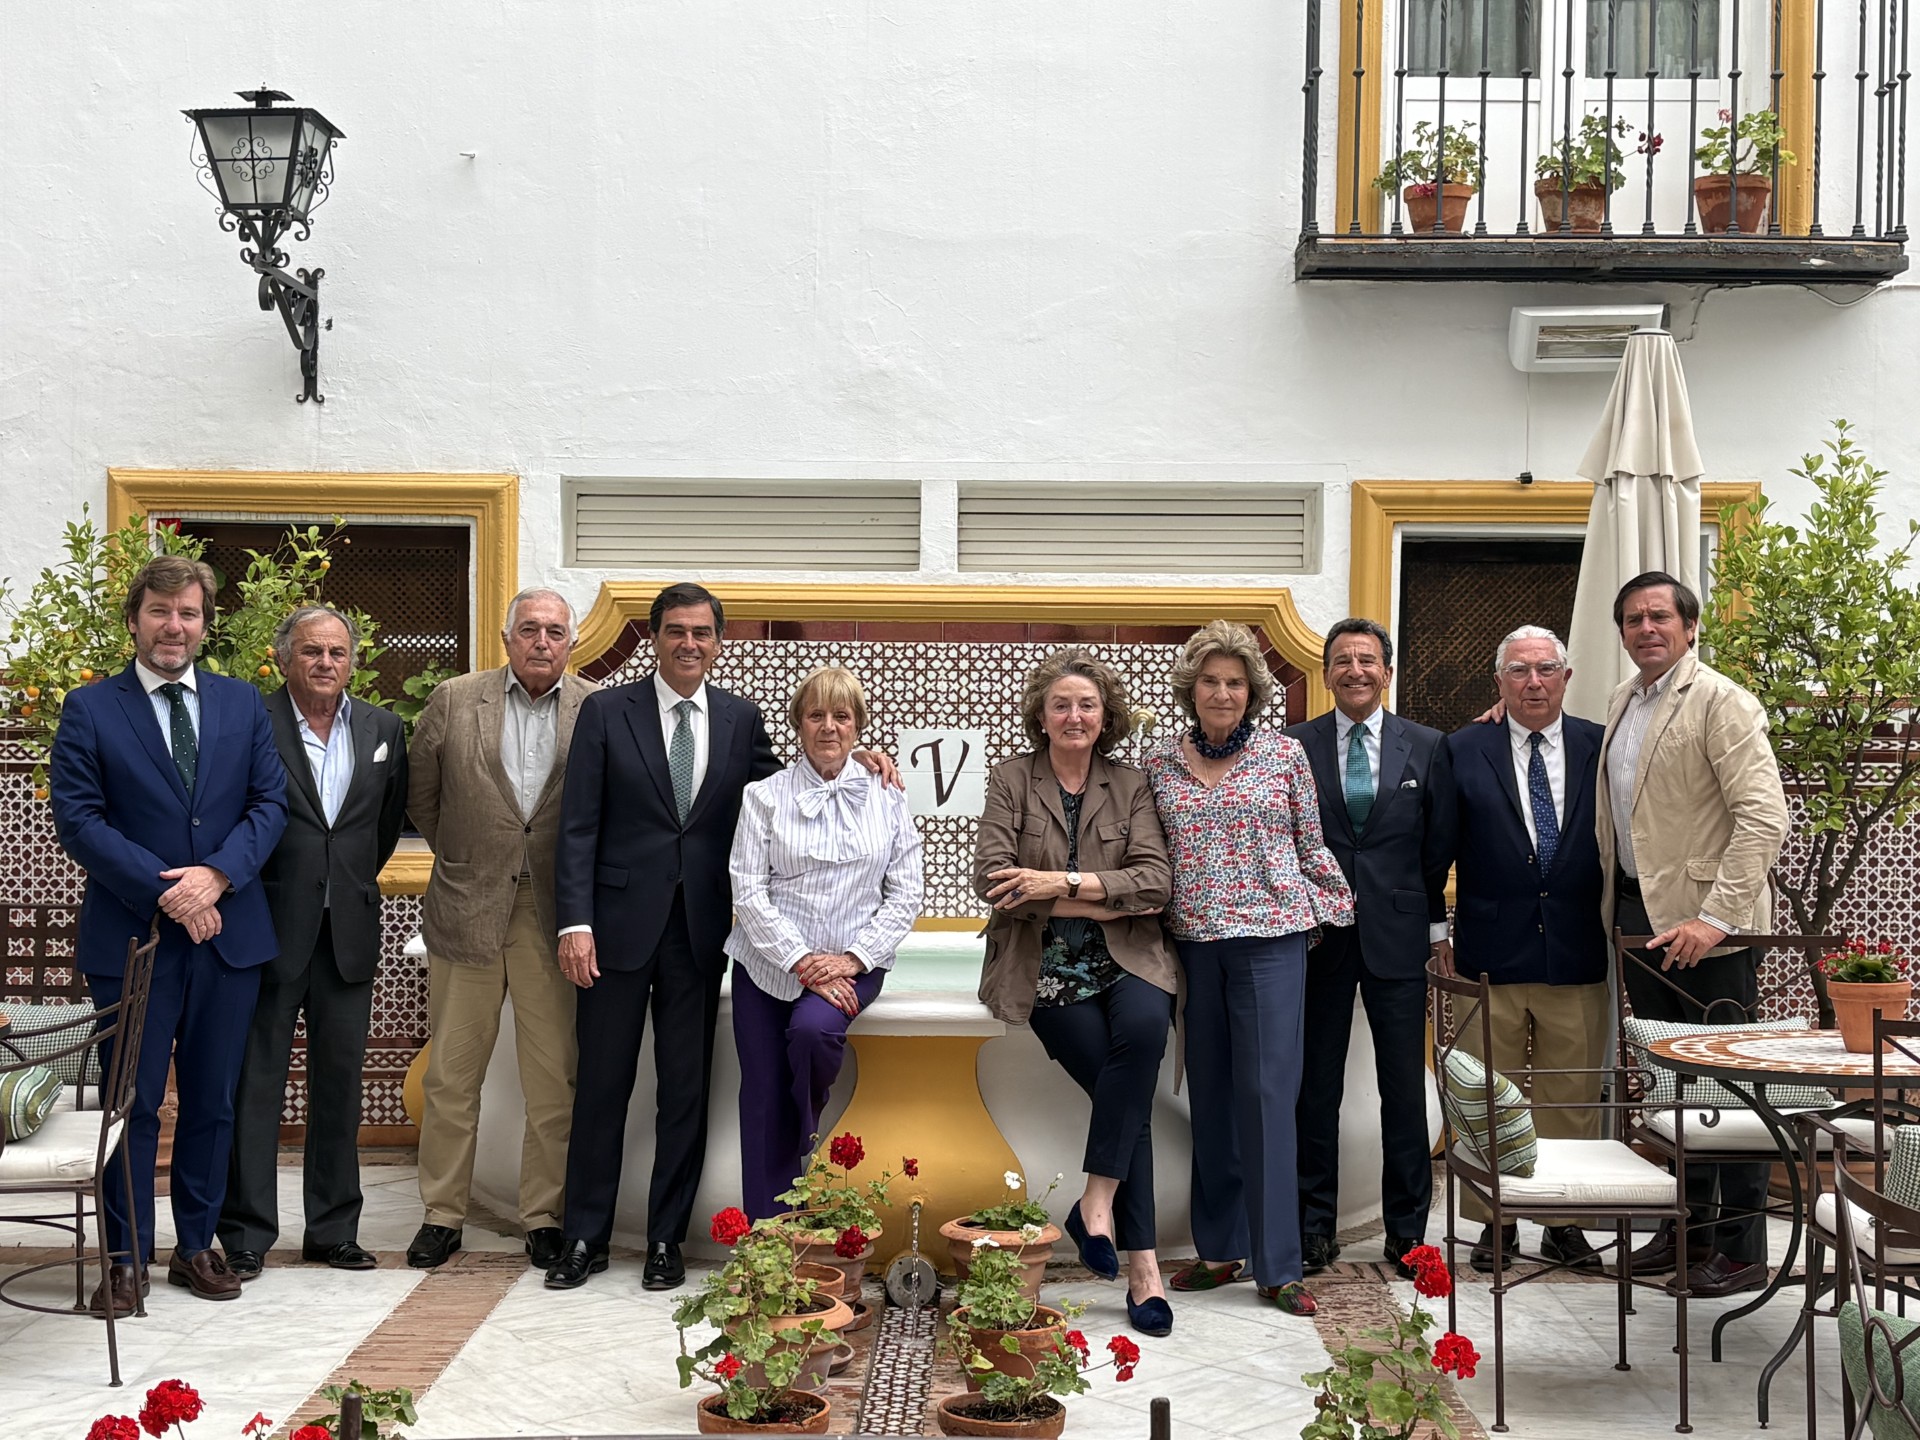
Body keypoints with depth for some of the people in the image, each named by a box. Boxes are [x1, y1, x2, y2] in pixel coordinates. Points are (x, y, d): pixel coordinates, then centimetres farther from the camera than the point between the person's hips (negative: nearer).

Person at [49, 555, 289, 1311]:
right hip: (131, 937, -3)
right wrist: (164, 890, -16)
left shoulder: (243, 703, 9)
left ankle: (197, 1244, 24)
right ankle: (128, 1258, 14)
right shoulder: (89, 710, -1)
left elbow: (270, 802, 4)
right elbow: (77, 819, -8)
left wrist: (217, 875, -13)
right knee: (132, 1104, 3)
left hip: (228, 932, 3)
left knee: (213, 1101, 11)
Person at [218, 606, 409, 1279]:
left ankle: (334, 1230, 19)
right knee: (255, 1083, 2)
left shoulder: (382, 729, 8)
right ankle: (246, 1234, 10)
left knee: (340, 1084, 10)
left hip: (348, 932, 4)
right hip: (270, 929, -4)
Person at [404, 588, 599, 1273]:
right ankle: (442, 1213, 20)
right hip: (466, 909, 1)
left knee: (554, 1080, 3)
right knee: (451, 1074, 8)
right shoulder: (453, 702, 3)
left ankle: (544, 1217, 15)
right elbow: (420, 796, 13)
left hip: (555, 917, -1)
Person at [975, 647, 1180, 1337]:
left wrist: (1061, 881, -15)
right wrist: (1102, 901, -9)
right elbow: (993, 879, -7)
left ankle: (1097, 1201, -22)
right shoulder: (1011, 780, 6)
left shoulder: (1130, 786, 11)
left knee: (1144, 1026, -33)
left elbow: (1155, 879, -3)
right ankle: (1141, 1263, -14)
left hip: (1126, 960, 2)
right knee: (1125, 1087, -21)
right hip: (1046, 969, -2)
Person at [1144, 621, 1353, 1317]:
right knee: (1210, 1094, 9)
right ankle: (1219, 1249, 19)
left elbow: (1311, 846, 9)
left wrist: (1339, 907, 9)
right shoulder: (1160, 766, 8)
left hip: (1269, 938, -3)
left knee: (1267, 1093, -5)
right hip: (1192, 943, 3)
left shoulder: (1284, 753, 3)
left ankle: (1277, 1265, 0)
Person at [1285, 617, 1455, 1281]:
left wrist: (1432, 922, 6)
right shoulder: (1293, 746, 3)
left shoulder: (1427, 747, 5)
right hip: (1318, 934, 0)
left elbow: (1440, 842, 8)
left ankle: (1406, 1228, 14)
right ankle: (1314, 1226, 14)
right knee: (1316, 1085, 5)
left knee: (1405, 1085, 3)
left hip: (1398, 933, 0)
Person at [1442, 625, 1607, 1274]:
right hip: (1491, 952, -1)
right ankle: (1496, 1221, 17)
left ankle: (1566, 1223, 19)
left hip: (1577, 954, 1)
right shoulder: (1463, 751, 2)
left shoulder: (1600, 748, 4)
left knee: (1573, 1098, 7)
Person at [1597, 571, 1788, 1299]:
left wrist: (1715, 917, -24)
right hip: (1639, 912, 7)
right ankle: (1687, 1226, 26)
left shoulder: (1720, 701, -12)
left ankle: (1742, 1250, 10)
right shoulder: (1622, 701, 12)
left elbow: (1765, 817, -19)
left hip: (1704, 924, -7)